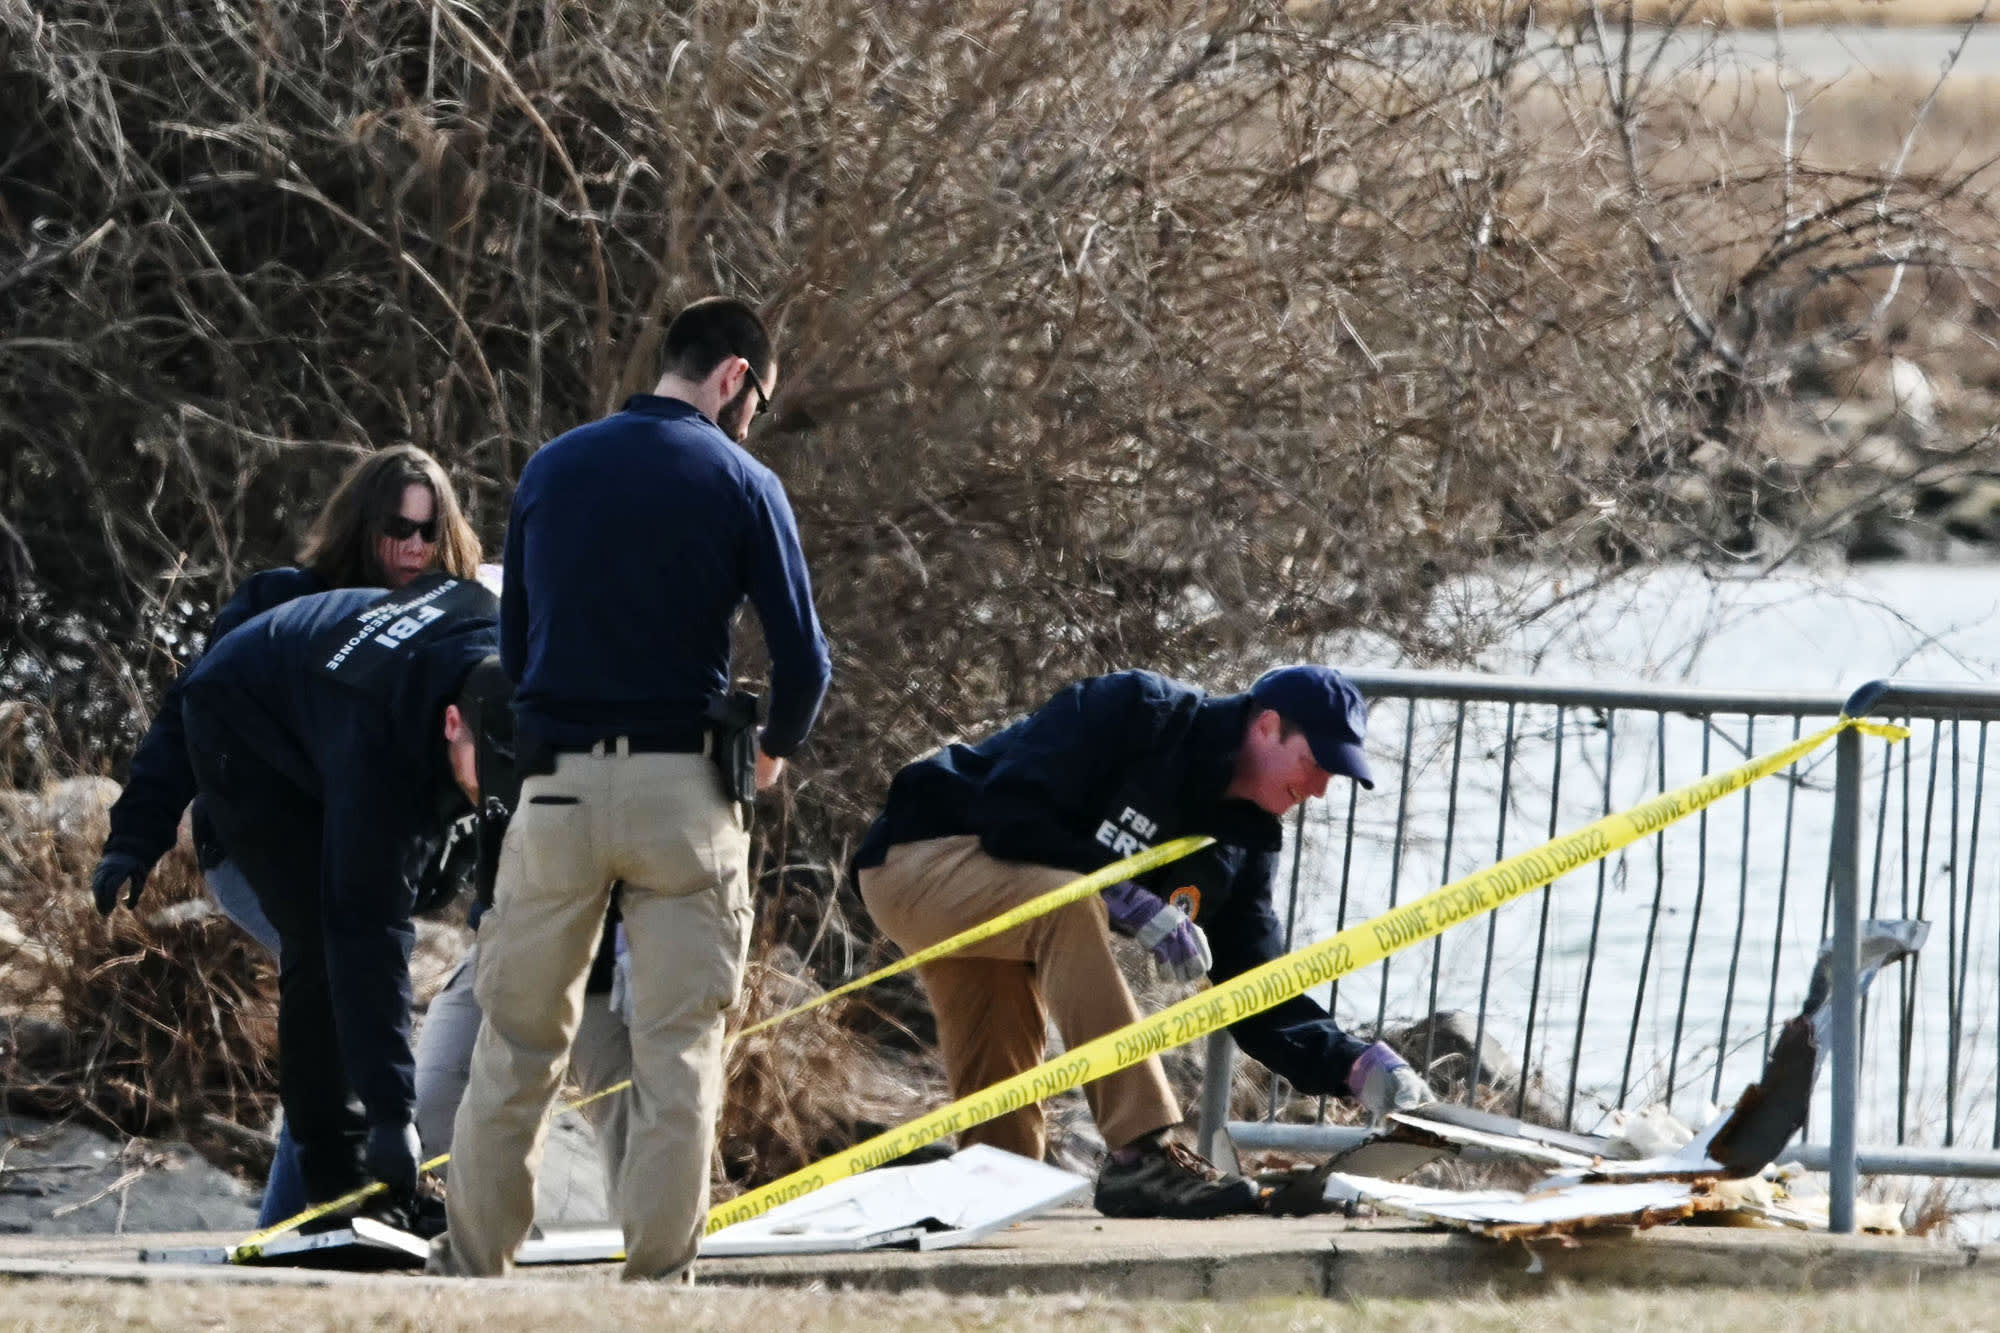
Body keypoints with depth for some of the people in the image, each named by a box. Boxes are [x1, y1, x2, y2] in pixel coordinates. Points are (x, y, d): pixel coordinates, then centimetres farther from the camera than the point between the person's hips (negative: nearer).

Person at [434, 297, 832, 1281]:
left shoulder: (551, 469, 9)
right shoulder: (738, 483, -2)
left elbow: (513, 643, 14)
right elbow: (803, 659, -4)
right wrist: (775, 749, 16)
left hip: (557, 787, 3)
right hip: (683, 789, -3)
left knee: (518, 1039, 9)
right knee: (680, 1044, 2)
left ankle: (470, 1263, 10)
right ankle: (658, 1268, 0)